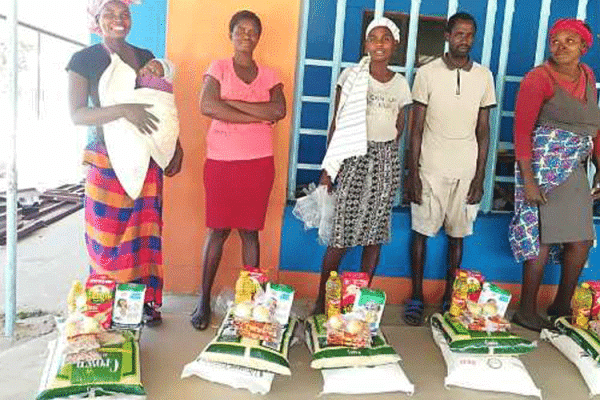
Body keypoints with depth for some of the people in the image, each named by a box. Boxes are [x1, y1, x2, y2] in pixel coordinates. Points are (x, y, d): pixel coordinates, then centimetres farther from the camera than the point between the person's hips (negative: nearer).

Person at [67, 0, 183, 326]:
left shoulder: (146, 57, 10)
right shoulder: (84, 60, -3)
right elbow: (77, 114, -12)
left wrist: (176, 146, 9)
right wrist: (124, 110, -24)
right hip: (108, 160, -3)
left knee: (146, 230, 7)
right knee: (107, 235, 1)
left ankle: (147, 300, 19)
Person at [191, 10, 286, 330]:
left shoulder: (268, 75, 11)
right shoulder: (219, 68, 5)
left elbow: (279, 111, -8)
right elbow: (207, 106, -13)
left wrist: (230, 102, -12)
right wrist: (259, 116, -13)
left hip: (258, 163, 2)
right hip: (221, 161, -1)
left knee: (250, 231, 5)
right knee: (217, 230, 3)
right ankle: (204, 300, 14)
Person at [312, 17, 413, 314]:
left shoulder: (400, 84, 8)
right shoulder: (351, 76, 0)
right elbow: (337, 123, -1)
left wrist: (384, 153, 3)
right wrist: (328, 166, -5)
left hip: (386, 162, 3)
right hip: (354, 159, -3)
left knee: (375, 234, 6)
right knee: (341, 235, -3)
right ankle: (321, 301, 12)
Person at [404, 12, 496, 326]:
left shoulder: (484, 76, 6)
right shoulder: (427, 73, -1)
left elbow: (483, 131, 7)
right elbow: (416, 128, -2)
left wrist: (480, 178, 2)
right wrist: (413, 174, -7)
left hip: (467, 170, 2)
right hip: (431, 168, -2)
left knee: (457, 235, 8)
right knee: (422, 232, 2)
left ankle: (449, 298, 21)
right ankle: (416, 298, 15)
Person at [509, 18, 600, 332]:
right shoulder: (539, 79, -10)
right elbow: (522, 130, -14)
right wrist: (528, 179, -20)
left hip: (575, 169, 7)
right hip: (545, 164, -7)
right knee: (544, 238, -2)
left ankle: (562, 306, 28)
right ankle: (526, 313, 13)